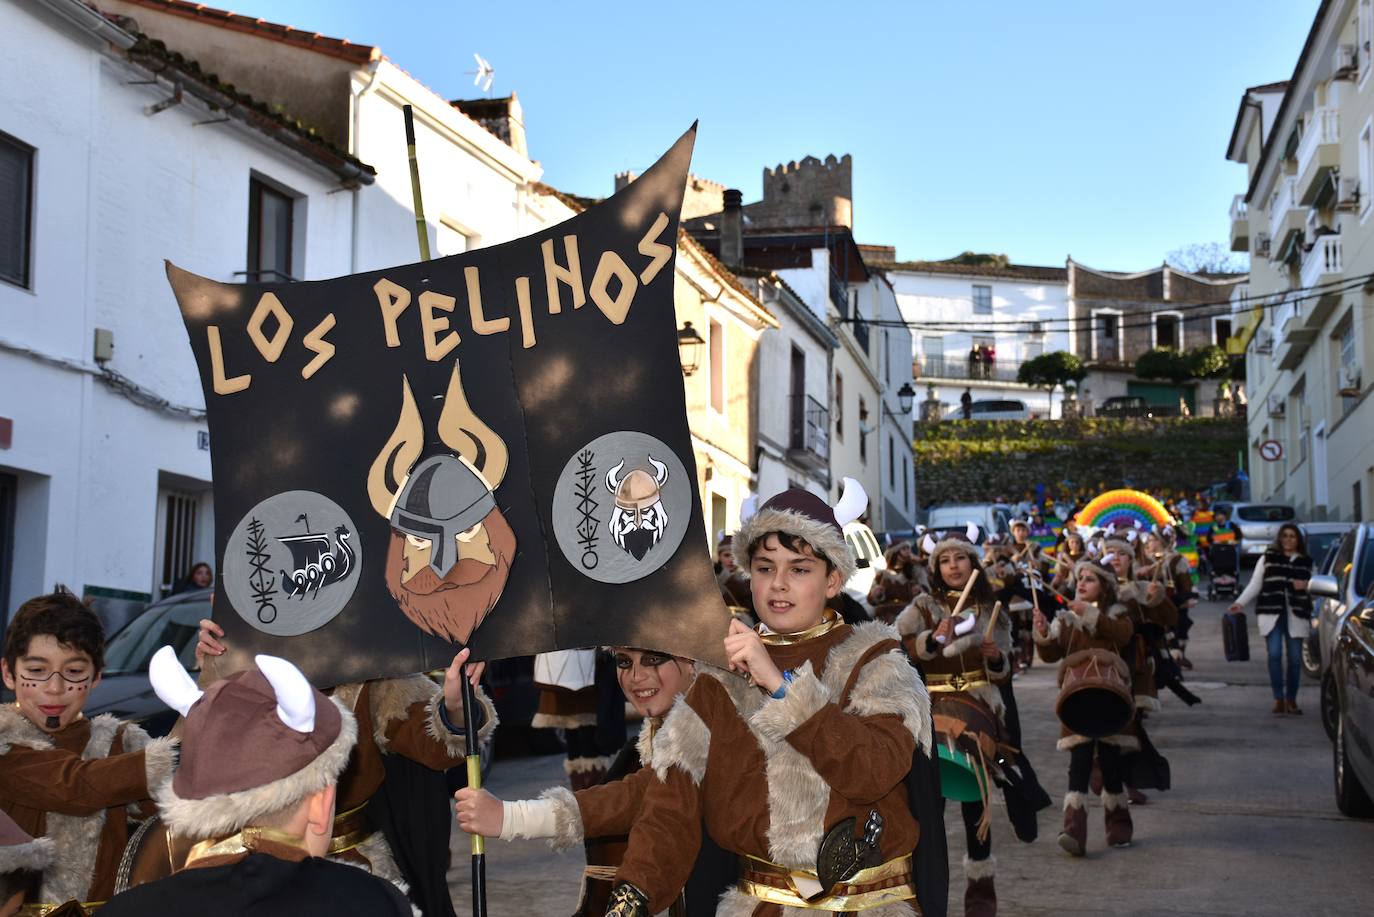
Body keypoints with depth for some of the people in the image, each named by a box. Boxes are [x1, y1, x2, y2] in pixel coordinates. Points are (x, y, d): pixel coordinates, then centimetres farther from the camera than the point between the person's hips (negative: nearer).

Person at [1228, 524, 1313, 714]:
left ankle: (1291, 700, 14)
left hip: (1296, 615, 2)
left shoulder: (1306, 562, 13)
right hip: (1271, 613, -1)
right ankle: (1278, 699, -5)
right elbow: (1254, 585, 6)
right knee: (1274, 654, -10)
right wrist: (1240, 602, -6)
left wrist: (1305, 586, -5)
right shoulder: (1268, 558, 9)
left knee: (1295, 658, 3)